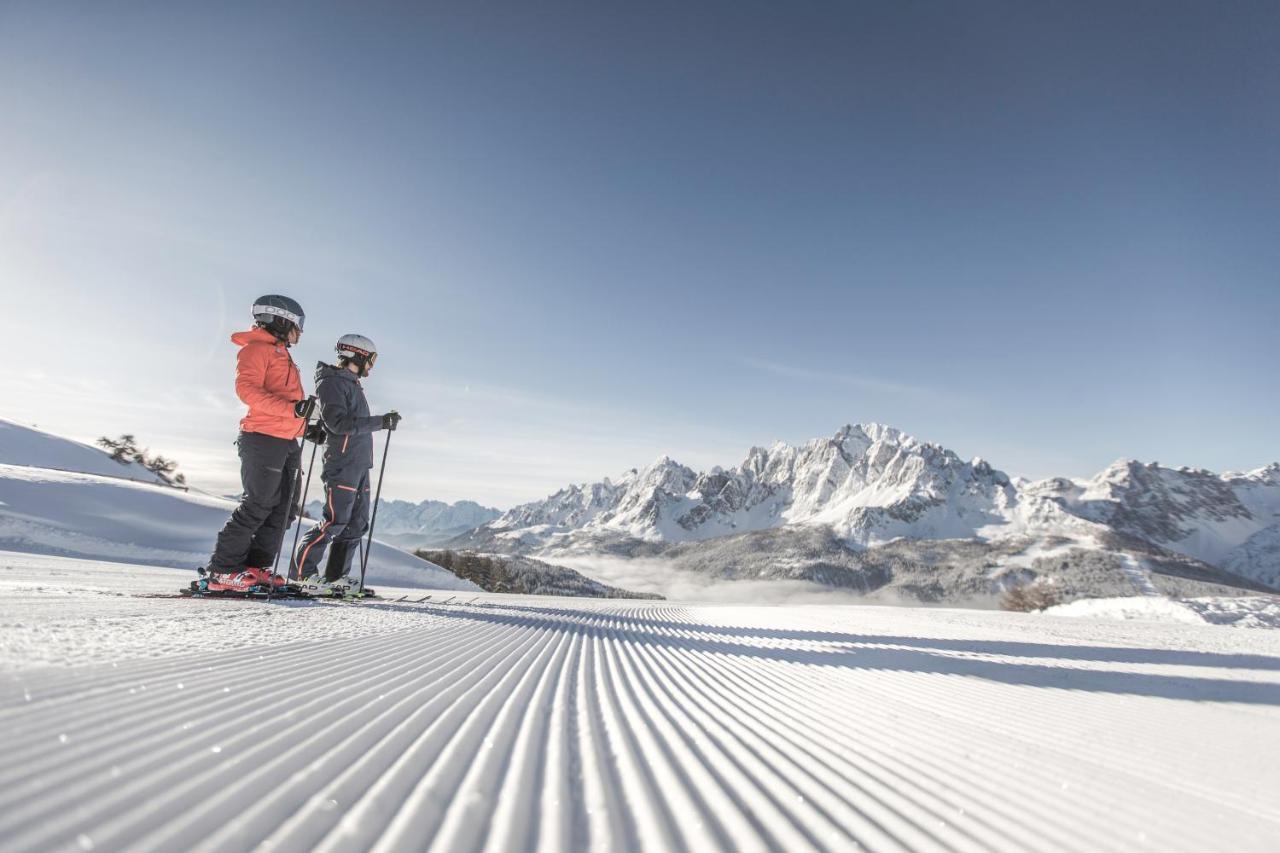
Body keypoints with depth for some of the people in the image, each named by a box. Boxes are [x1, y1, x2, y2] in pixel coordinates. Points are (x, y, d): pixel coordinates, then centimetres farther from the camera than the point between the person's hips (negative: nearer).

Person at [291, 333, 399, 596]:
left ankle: (336, 576, 14)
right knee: (335, 520, -10)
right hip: (341, 464, -9)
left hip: (359, 465, 9)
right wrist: (380, 422, -23)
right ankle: (302, 572, 1)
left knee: (357, 523, 7)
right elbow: (338, 422, -20)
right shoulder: (332, 382, -7)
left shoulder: (352, 384, 22)